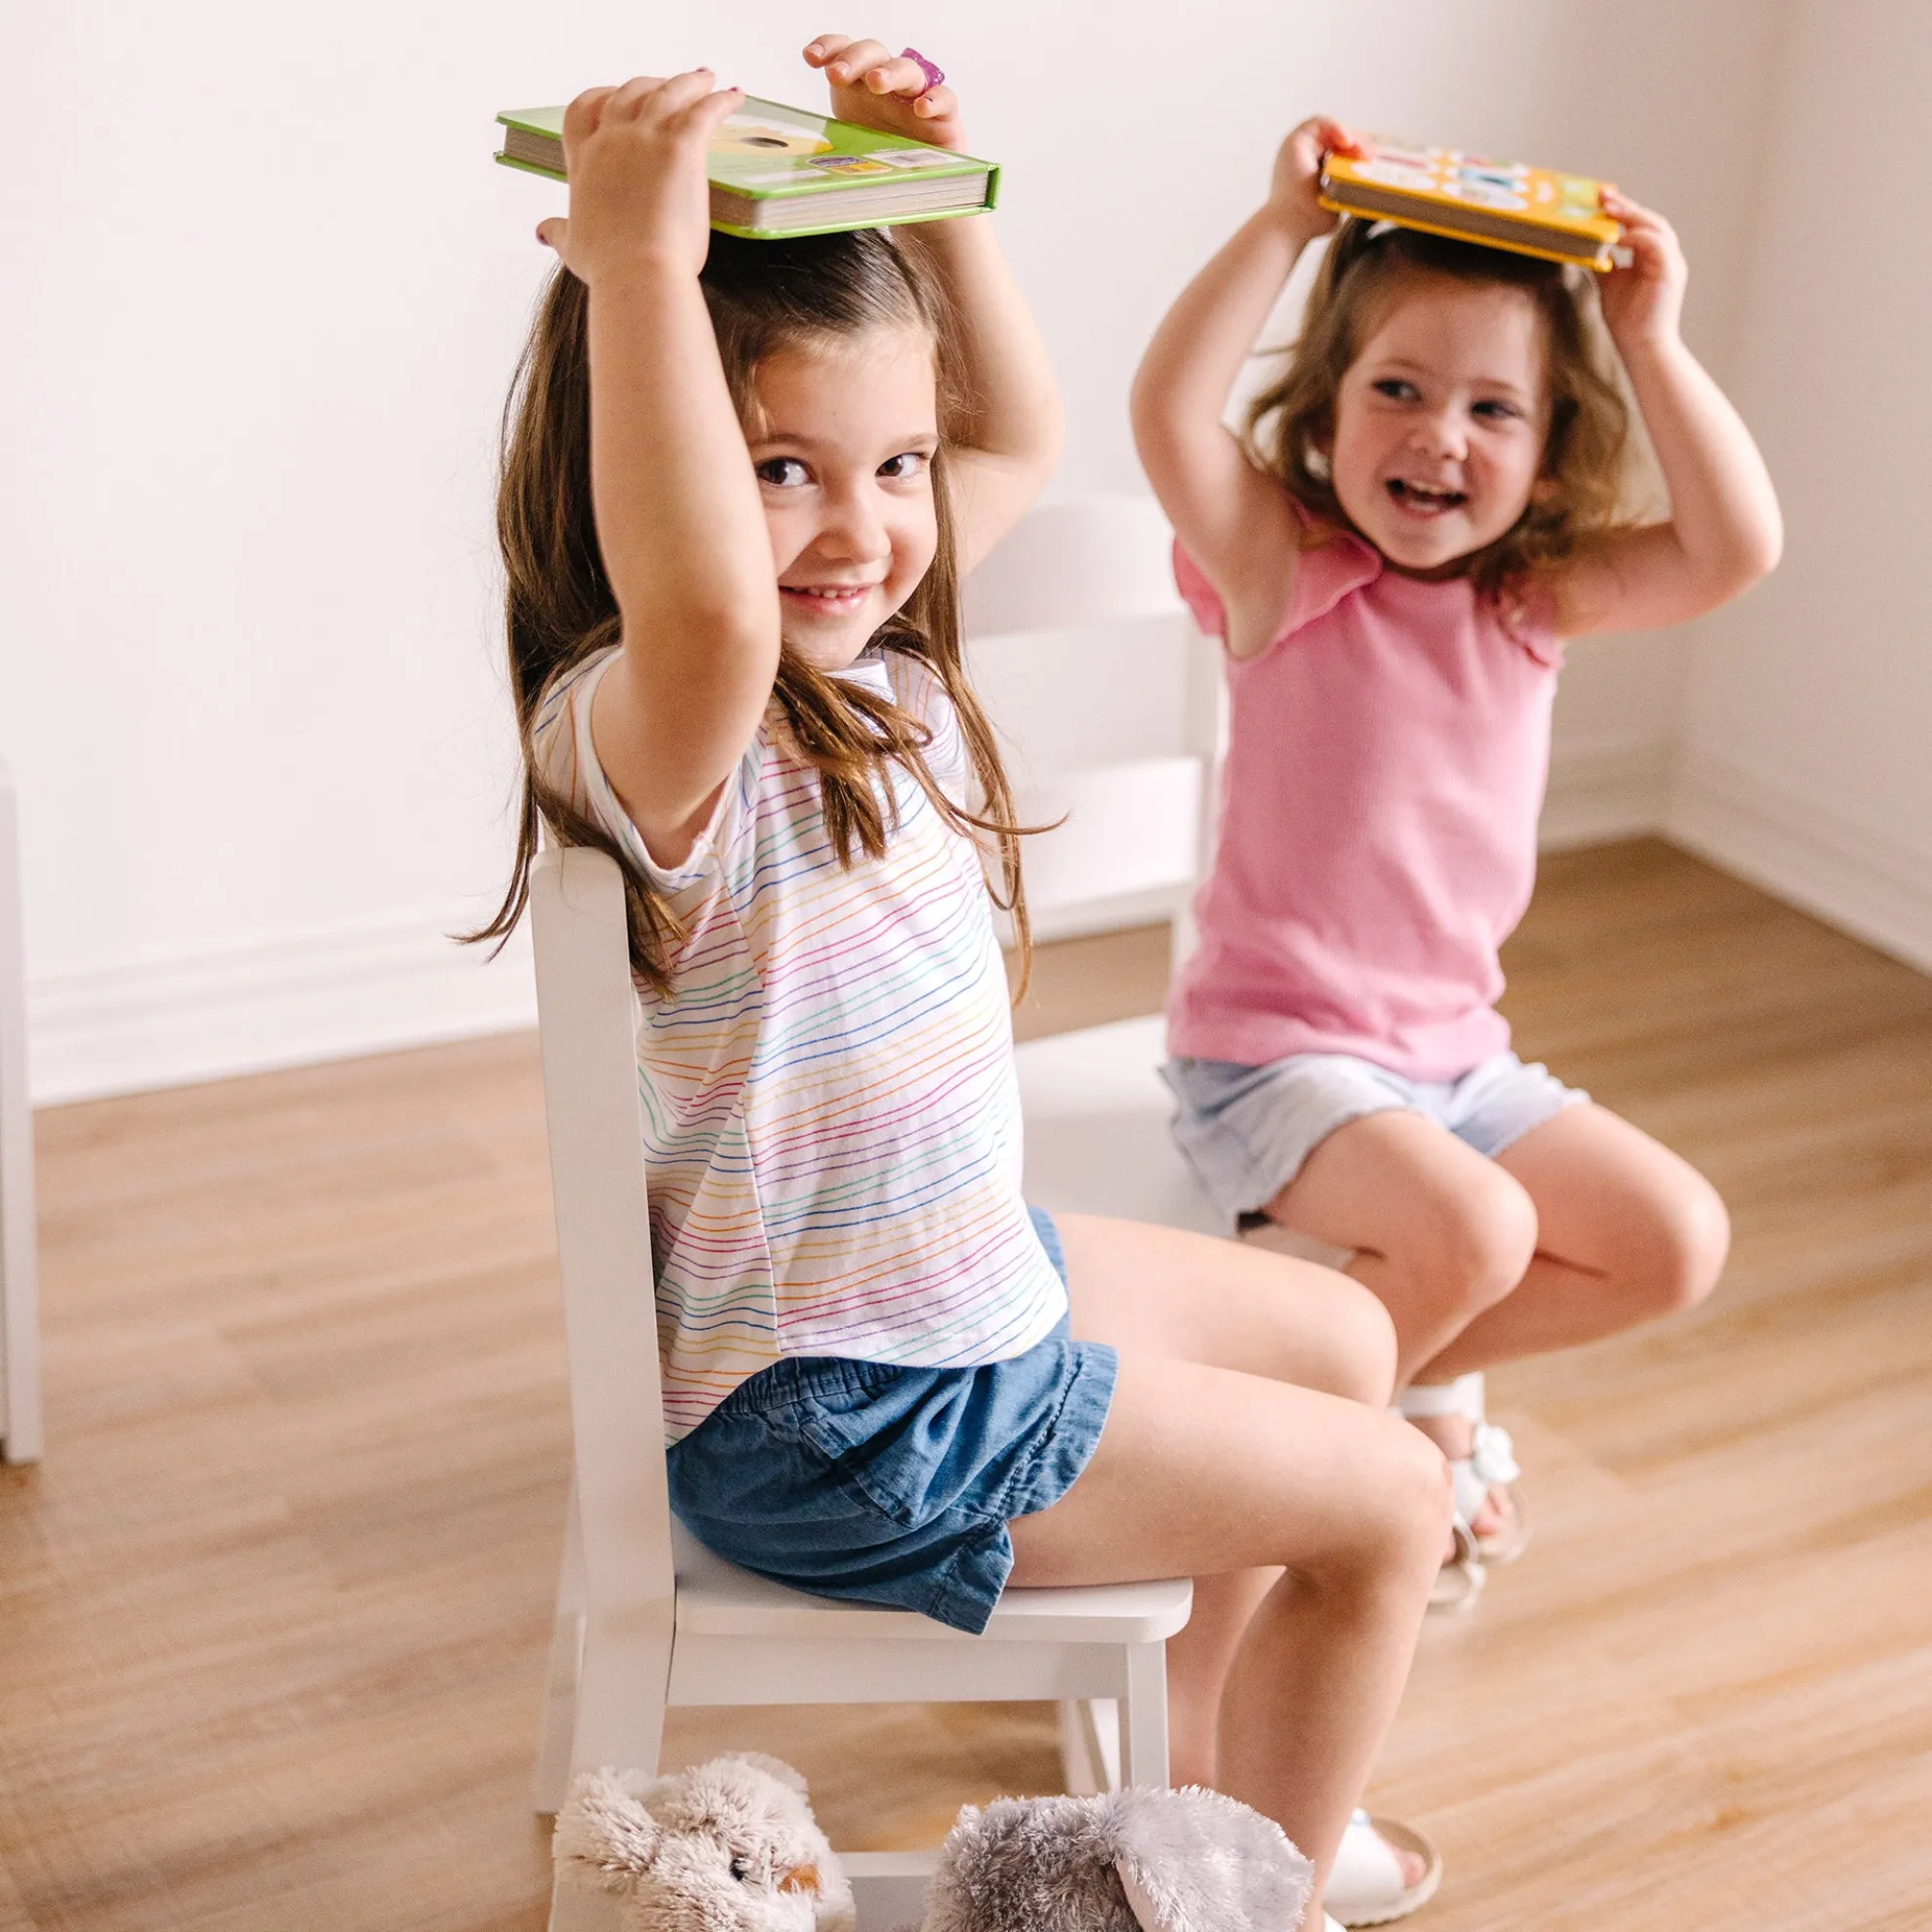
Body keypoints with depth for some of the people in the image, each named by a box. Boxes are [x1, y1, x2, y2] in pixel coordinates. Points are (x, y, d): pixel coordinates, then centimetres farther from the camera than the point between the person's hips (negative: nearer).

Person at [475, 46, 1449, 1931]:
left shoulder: (871, 661, -1)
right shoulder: (644, 737, -29)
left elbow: (1022, 431, 12)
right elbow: (707, 613, -54)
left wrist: (937, 189, -2)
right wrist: (643, 259, -51)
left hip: (978, 1277, 10)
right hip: (848, 1420, -10)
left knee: (1345, 1338, 27)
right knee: (1390, 1500, 3)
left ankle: (1195, 1733, 44)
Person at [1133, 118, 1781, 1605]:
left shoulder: (1540, 598, 2)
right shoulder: (1286, 571, -10)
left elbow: (1738, 546, -13)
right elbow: (1170, 412, -28)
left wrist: (1652, 340, -17)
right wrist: (1287, 224, -26)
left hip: (1457, 1050, 6)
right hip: (1275, 1052, -6)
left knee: (1677, 1242, -2)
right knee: (1475, 1230, -29)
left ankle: (1429, 1372, 19)